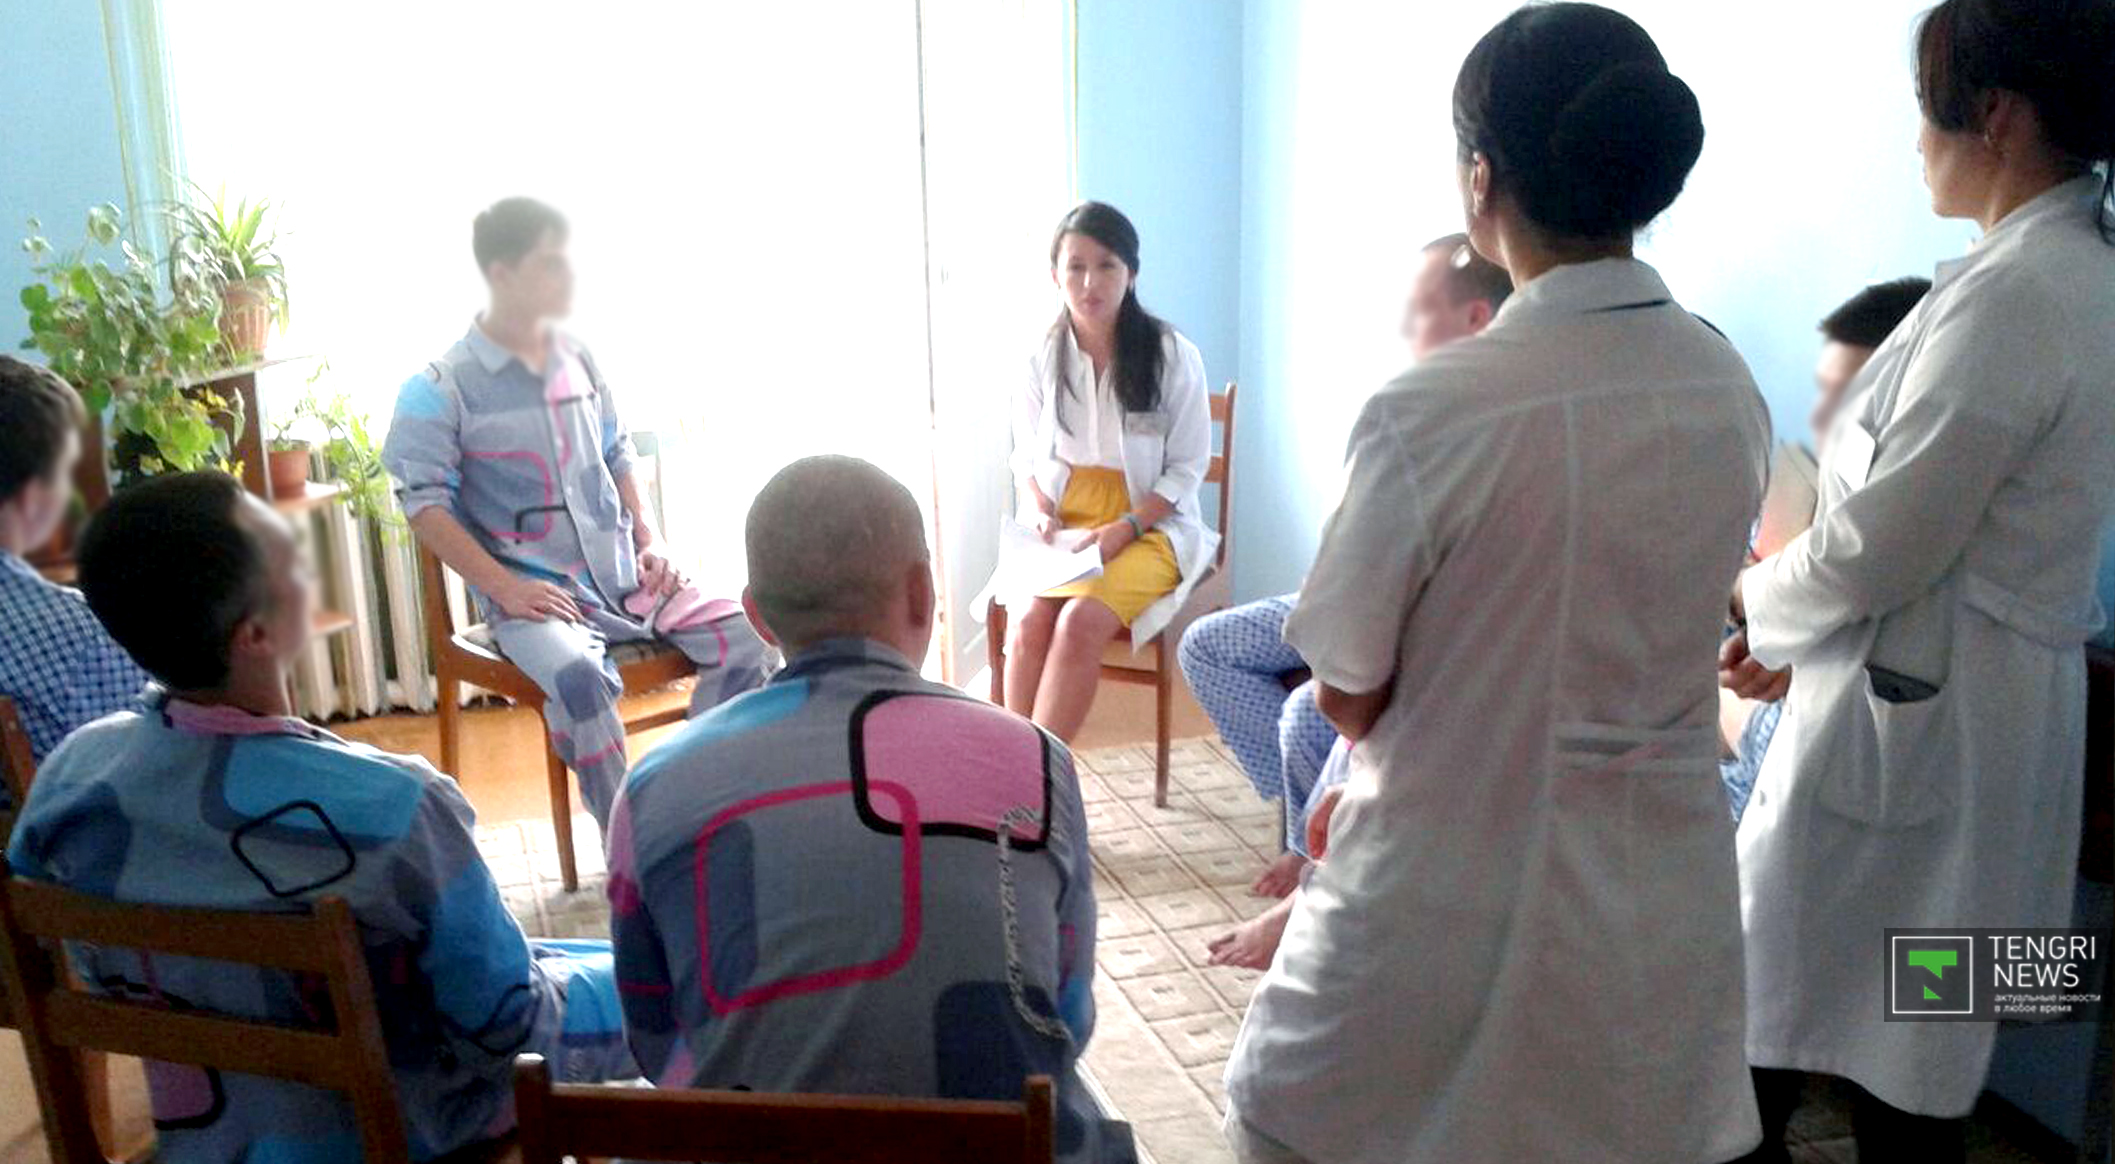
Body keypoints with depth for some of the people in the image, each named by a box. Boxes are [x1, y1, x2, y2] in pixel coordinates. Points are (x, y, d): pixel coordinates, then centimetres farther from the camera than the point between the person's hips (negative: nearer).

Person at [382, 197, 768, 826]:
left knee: (739, 639, -15)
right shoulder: (440, 389, -5)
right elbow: (425, 505, -7)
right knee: (578, 676, -36)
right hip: (532, 590, -5)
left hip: (621, 572, 5)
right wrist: (506, 588, -15)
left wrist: (648, 540, 7)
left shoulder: (578, 360, 11)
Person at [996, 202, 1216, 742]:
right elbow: (1026, 457, 13)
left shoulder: (1173, 356, -6)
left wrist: (1122, 530, -15)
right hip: (1063, 528, 3)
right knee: (1031, 620, -27)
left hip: (1148, 527, -3)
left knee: (1080, 621, -30)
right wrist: (1039, 513, -7)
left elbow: (1186, 468, -3)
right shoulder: (1042, 357, 2)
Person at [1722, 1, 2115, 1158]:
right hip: (1986, 706, 10)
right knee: (1914, 1057, 18)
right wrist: (1796, 639, 11)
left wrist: (1753, 596, 1)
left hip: (1913, 716, -10)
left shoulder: (2013, 293, -19)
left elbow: (1877, 546, -19)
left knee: (1762, 1030, 4)